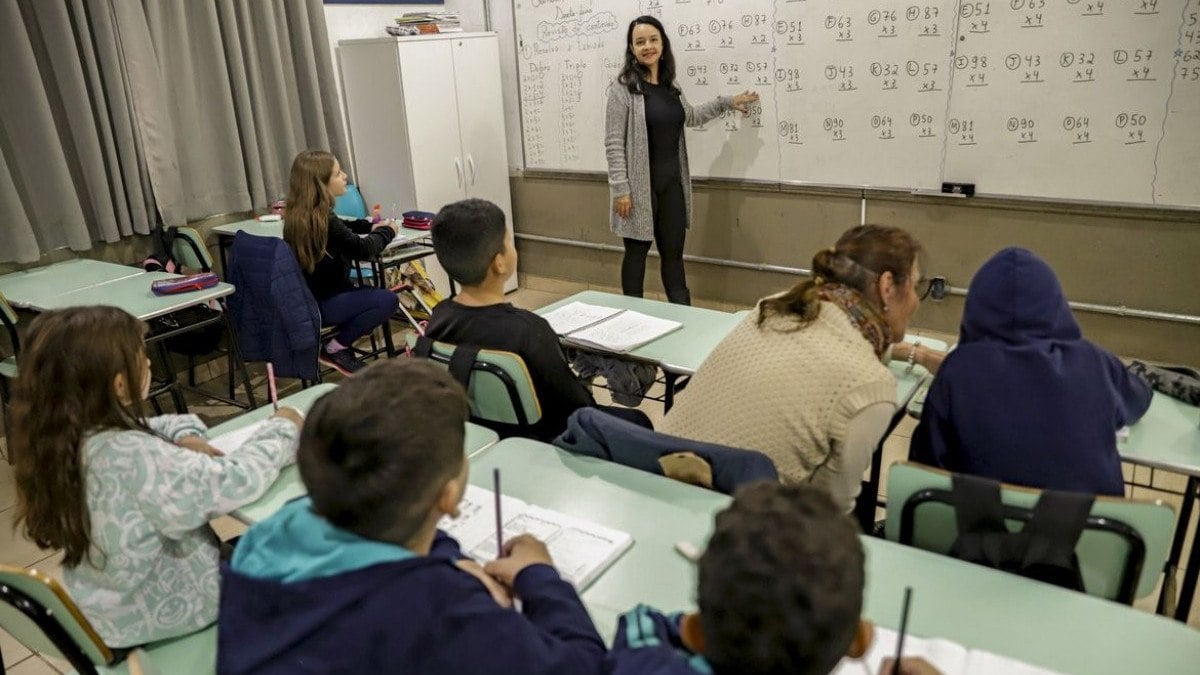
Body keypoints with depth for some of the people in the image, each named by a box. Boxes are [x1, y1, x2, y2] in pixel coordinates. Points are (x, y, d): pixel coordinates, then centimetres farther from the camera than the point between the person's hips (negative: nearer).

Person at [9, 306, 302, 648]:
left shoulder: (67, 436, -8)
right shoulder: (131, 456, -35)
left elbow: (152, 429, 8)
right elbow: (236, 482, -32)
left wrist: (184, 438, -13)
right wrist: (281, 430, -16)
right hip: (161, 611, -7)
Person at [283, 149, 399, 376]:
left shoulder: (297, 216, 6)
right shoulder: (321, 219, -22)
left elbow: (341, 228, 23)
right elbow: (363, 250, -17)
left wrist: (371, 226, 8)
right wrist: (386, 231, 1)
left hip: (304, 298, 10)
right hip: (318, 306, -10)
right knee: (388, 300, -17)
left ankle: (340, 347, 12)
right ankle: (334, 349, -5)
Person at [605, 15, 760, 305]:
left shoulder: (670, 86, 11)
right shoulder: (622, 88, -10)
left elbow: (689, 117, 30)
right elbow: (613, 144, -13)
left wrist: (728, 102, 26)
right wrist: (620, 189, -17)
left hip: (672, 182, 6)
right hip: (639, 184, -6)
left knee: (674, 252, 11)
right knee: (637, 251, 5)